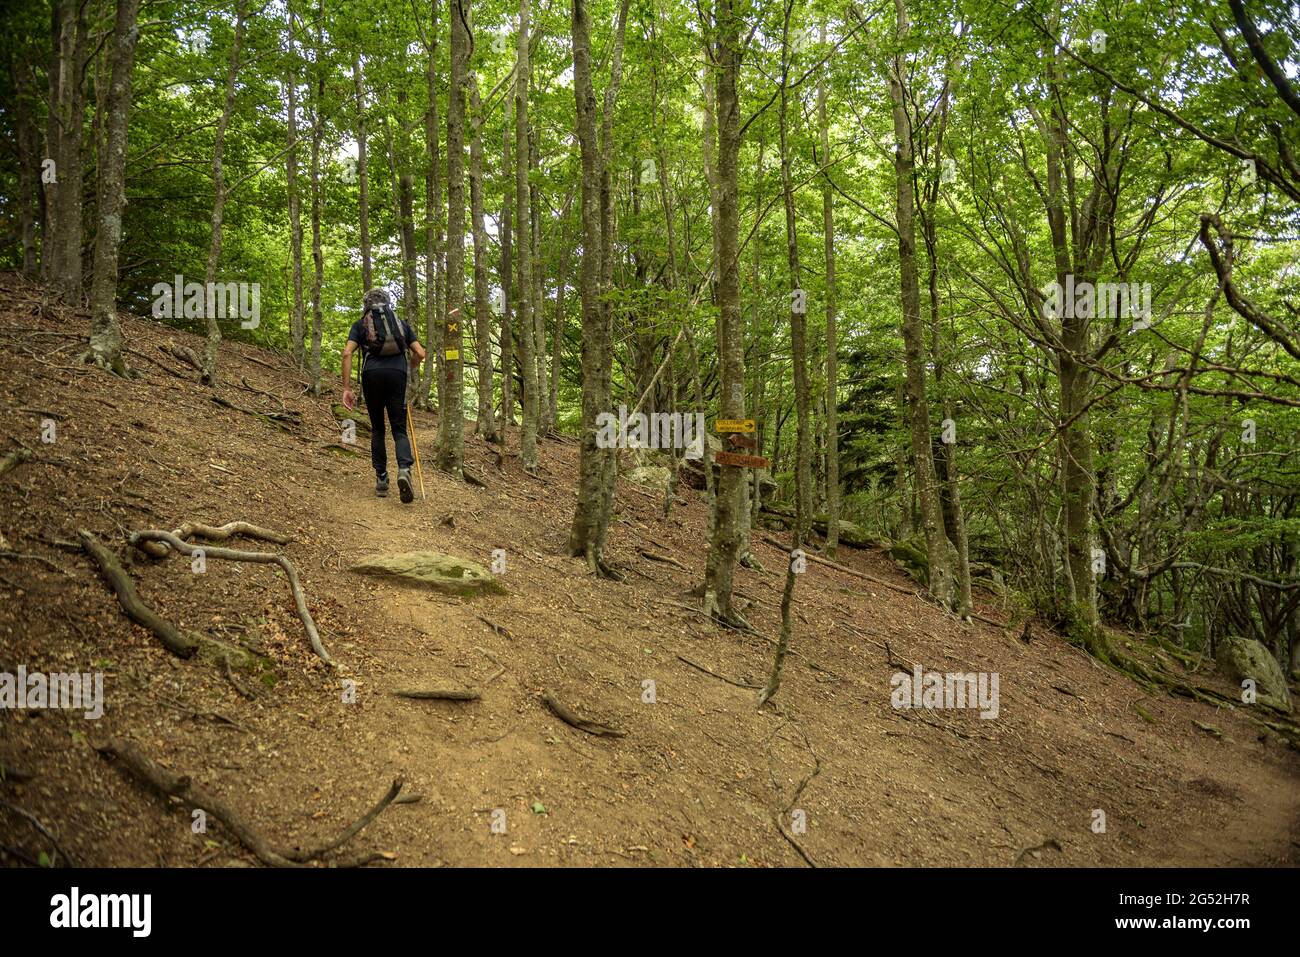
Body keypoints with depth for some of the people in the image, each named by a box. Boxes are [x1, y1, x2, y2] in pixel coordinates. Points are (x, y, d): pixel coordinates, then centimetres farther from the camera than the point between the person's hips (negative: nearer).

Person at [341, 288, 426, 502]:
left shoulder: (360, 324, 18)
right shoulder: (401, 323, 22)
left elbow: (347, 353, 3)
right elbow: (420, 353, 13)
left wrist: (346, 388, 1)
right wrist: (410, 371, 32)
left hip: (372, 374, 0)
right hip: (397, 374, 0)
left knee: (377, 428, 15)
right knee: (399, 428, 3)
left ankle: (381, 479, 12)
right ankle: (404, 469, -24)